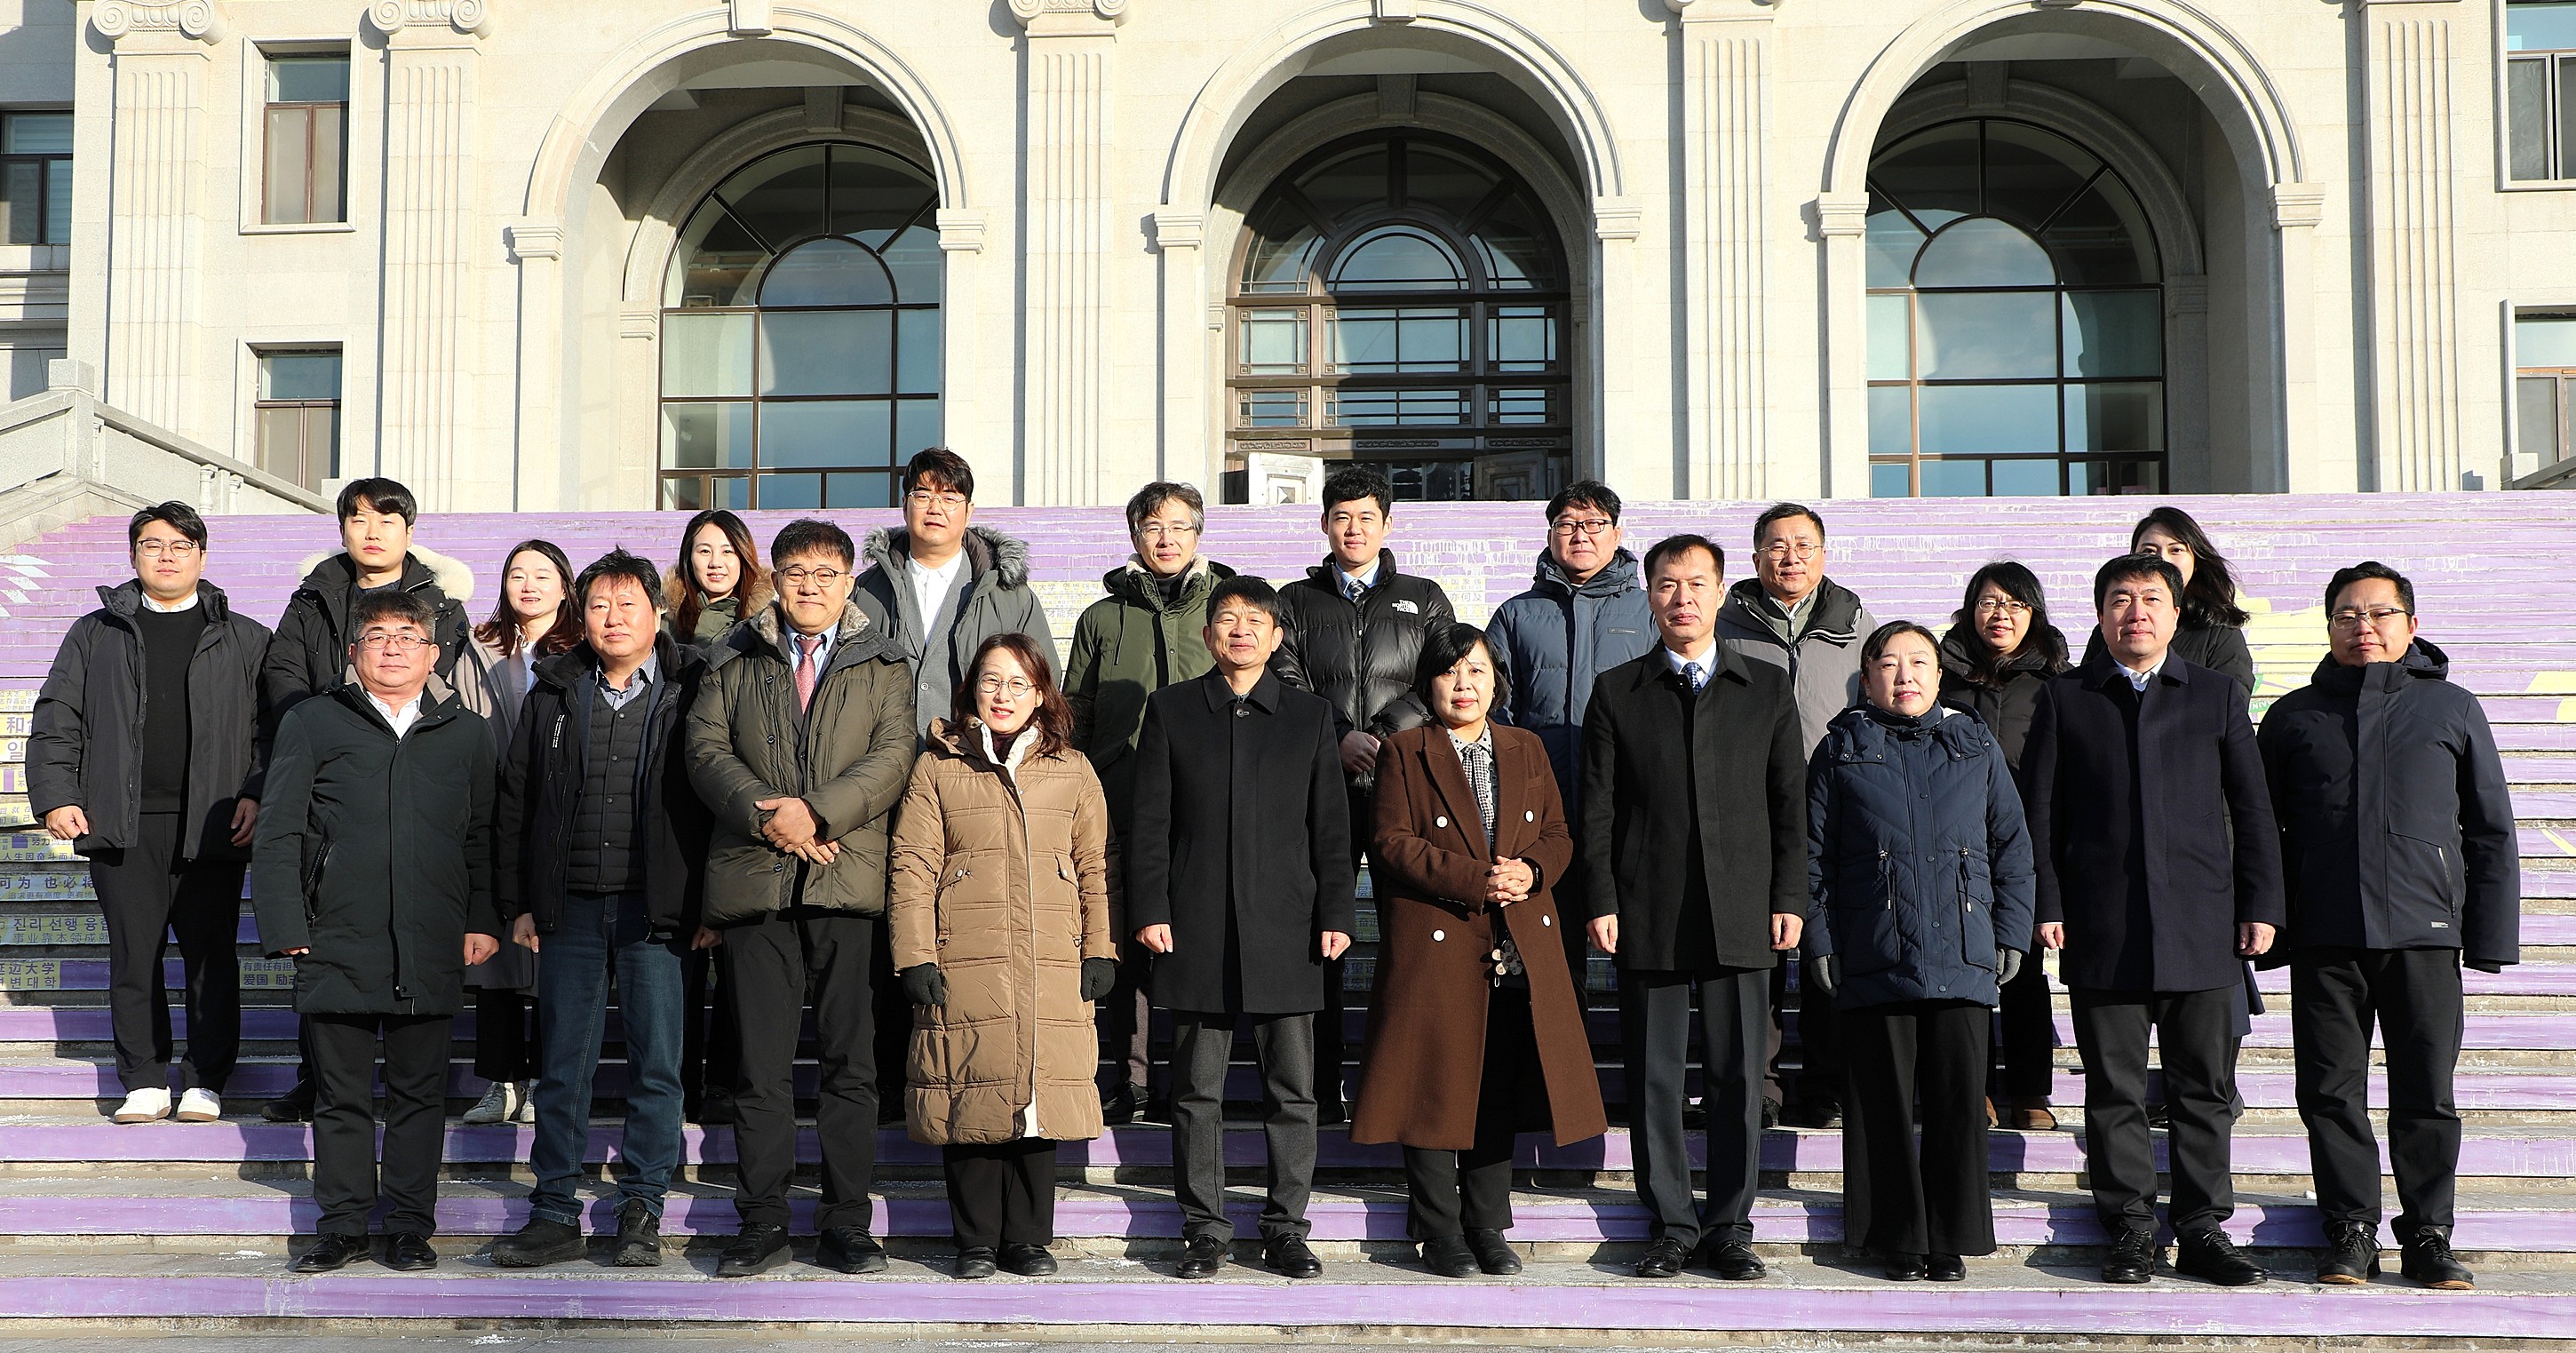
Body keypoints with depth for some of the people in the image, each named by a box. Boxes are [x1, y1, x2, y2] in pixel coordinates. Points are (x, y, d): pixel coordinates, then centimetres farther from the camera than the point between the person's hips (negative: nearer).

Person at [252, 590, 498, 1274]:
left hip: (431, 948, 1)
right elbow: (278, 832, 4)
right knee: (342, 1094, 6)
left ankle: (411, 1227, 16)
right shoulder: (313, 723, 7)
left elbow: (484, 836, 13)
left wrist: (484, 921, 5)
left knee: (419, 1092, 6)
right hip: (338, 942, 0)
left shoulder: (466, 732, 11)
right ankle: (343, 1227, 16)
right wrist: (285, 926, -3)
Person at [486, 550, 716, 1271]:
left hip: (657, 910, -2)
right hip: (570, 907, 3)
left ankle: (641, 1211, 10)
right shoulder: (552, 694, 10)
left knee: (656, 1063, 1)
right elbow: (514, 801, 12)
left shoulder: (690, 692, 1)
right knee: (563, 1065, 6)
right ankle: (555, 1214, 13)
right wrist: (519, 904, 6)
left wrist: (709, 905, -6)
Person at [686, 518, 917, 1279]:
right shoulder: (734, 661, 16)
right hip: (755, 876, 1)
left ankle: (846, 1225, 8)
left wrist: (818, 812, -13)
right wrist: (765, 815, -11)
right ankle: (763, 1223, 10)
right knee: (761, 1064, 2)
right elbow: (706, 747, 5)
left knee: (851, 1062, 1)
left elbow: (894, 754, 0)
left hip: (850, 880, -1)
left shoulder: (883, 663, 12)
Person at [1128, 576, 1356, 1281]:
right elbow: (1150, 821, 5)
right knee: (1198, 1091, 4)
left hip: (1285, 932, 1)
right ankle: (1205, 1230, 13)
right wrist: (1149, 910, -3)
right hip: (1198, 932, 0)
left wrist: (1336, 915, 0)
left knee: (1292, 1091, 3)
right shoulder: (1171, 709, 9)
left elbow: (1331, 827, 8)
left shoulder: (1311, 716, 10)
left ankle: (1286, 1229, 13)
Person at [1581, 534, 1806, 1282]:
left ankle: (1729, 1226, 14)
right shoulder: (1616, 692, 8)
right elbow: (1598, 808, 5)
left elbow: (1790, 801, 8)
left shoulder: (1767, 687, 10)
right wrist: (1601, 902, -3)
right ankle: (1670, 1226, 14)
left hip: (1741, 914, 0)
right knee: (1655, 1078, 3)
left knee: (1738, 1077, 3)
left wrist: (1789, 899, 1)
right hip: (1648, 915, 0)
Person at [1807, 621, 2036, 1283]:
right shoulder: (1843, 750, 8)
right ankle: (1899, 1238, 13)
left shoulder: (1976, 746, 12)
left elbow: (2011, 846, 13)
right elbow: (1814, 856, 7)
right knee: (1884, 1102, 2)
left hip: (1963, 956, 1)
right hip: (1873, 959, -1)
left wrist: (2011, 933, 6)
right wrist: (1819, 941, 1)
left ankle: (1951, 1238, 12)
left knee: (1959, 1099, 0)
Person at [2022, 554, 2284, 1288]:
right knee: (2114, 1088, 2)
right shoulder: (2064, 697, 9)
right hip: (2103, 926, -1)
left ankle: (2202, 1229, 12)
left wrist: (2260, 905, 3)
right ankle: (2131, 1229, 10)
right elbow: (2038, 808, 6)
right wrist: (2046, 904, -3)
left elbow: (2252, 809, 10)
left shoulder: (2217, 696, 12)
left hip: (2202, 924, 1)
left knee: (2204, 1084, 4)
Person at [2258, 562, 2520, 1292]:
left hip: (2425, 931, -1)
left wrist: (2491, 932, 3)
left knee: (2427, 1094, 1)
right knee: (2332, 1092, 2)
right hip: (2324, 937, 1)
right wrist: (2267, 925, 6)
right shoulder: (2293, 717, 11)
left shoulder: (2452, 710, 10)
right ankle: (2352, 1230, 12)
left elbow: (2491, 831, 10)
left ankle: (2429, 1233, 13)